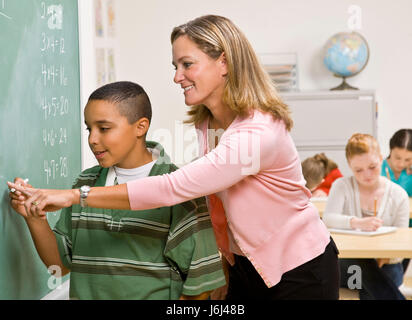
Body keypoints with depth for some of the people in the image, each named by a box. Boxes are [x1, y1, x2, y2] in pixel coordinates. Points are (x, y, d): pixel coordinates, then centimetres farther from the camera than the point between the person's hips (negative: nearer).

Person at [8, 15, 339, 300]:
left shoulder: (259, 132, -28)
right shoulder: (205, 124, 2)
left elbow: (174, 188, -34)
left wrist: (74, 195, -34)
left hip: (300, 270, -7)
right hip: (246, 265, 7)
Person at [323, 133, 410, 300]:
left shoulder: (398, 195, 3)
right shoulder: (342, 186, 1)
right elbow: (328, 219, -19)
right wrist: (357, 223, -38)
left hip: (384, 266, 0)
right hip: (347, 264, 1)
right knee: (362, 262, -35)